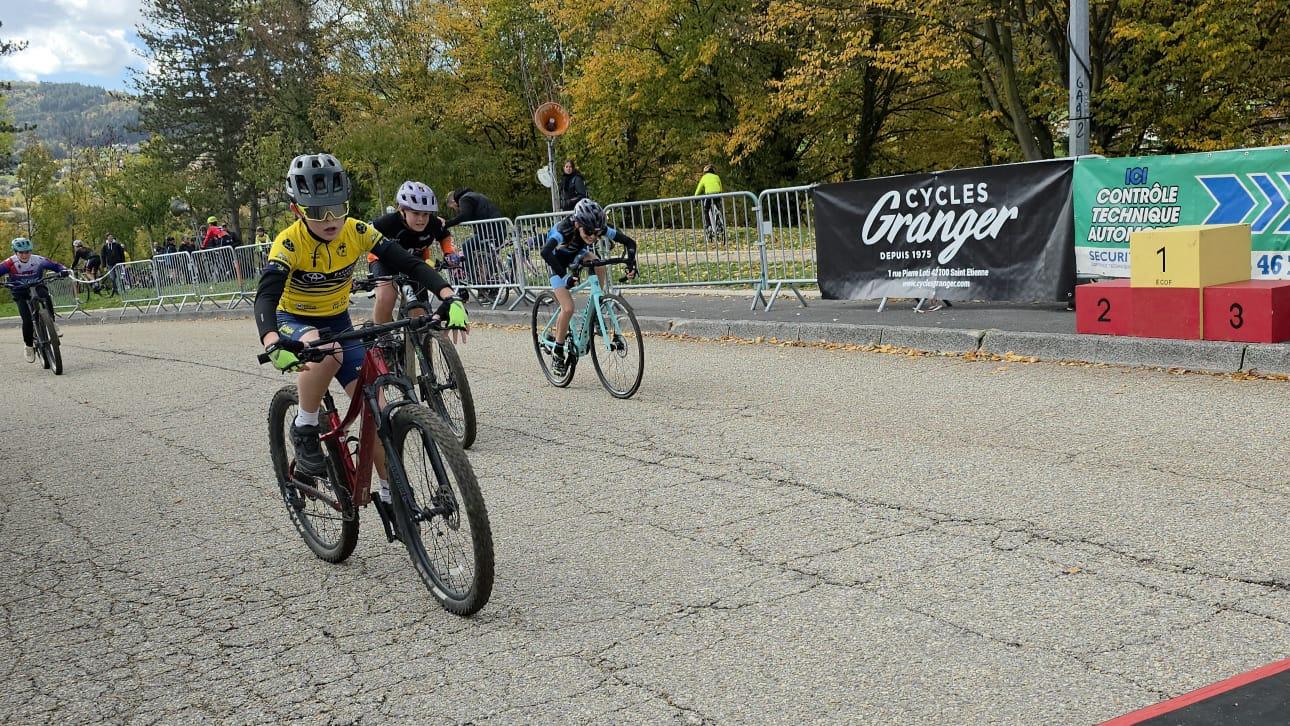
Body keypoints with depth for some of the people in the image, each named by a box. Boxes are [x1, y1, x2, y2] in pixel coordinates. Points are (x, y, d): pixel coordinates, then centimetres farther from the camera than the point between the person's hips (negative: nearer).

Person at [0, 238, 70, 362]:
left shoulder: (38, 260, -14)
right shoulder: (10, 263, -17)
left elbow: (55, 265, -8)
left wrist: (64, 270, -29)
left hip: (37, 289, 0)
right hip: (21, 295, 0)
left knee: (46, 296, -36)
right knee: (27, 320, -14)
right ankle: (29, 346, 8)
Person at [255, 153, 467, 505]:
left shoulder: (356, 231, -17)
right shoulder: (289, 243, -27)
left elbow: (409, 263, -20)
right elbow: (266, 296, -40)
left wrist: (449, 298, -37)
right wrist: (272, 345, -60)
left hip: (338, 323, 4)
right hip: (294, 323, -4)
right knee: (325, 352, -40)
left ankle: (390, 491, 4)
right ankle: (304, 430, -16)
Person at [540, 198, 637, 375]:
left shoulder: (600, 228, -29)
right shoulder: (564, 230, -41)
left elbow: (629, 242, -25)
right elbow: (545, 252, -57)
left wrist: (631, 264, -42)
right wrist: (564, 274, -65)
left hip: (578, 255, 5)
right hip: (559, 262, -5)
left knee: (599, 266, -28)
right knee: (568, 308, -17)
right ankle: (558, 355, -1)